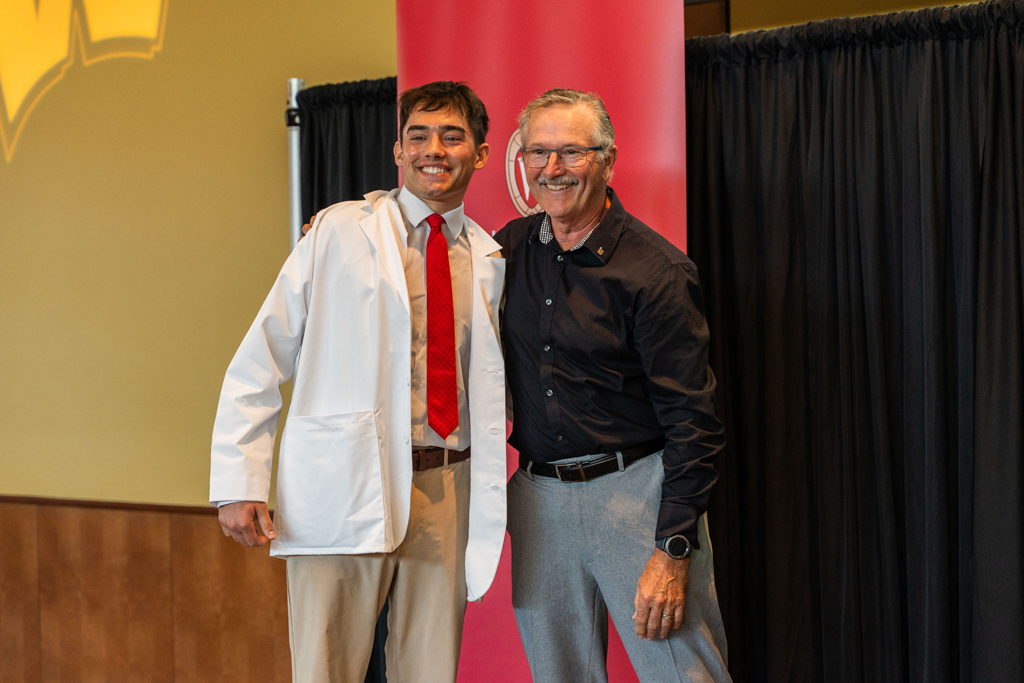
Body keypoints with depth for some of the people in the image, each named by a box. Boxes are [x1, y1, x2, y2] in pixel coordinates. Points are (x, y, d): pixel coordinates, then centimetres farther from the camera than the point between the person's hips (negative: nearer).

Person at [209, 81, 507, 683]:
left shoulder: (489, 260, 11)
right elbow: (258, 366, -1)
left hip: (446, 492, 3)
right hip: (344, 491, -3)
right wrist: (240, 484, -8)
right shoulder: (340, 232, 1)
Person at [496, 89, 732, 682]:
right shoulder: (513, 248, 7)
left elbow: (693, 420, -11)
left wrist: (674, 550, -17)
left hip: (636, 493, -5)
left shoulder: (656, 271, -10)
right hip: (539, 497, 5)